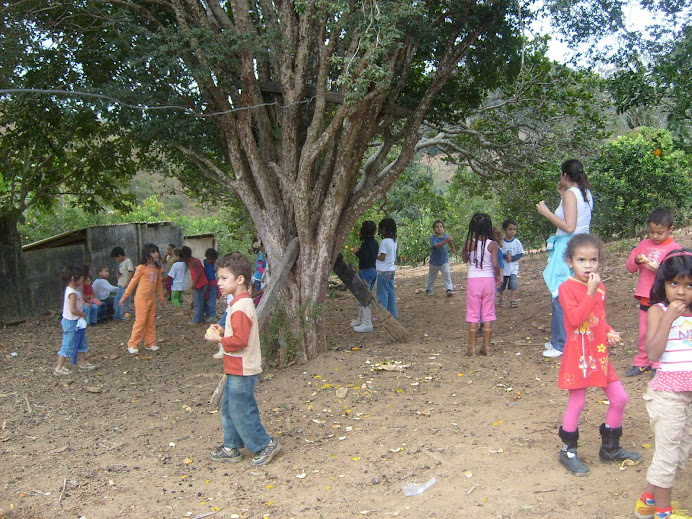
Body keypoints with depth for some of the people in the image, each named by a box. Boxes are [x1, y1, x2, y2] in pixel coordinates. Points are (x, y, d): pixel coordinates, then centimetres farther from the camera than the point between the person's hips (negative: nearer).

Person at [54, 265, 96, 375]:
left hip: (76, 322, 10)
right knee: (68, 345, -2)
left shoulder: (72, 290, 7)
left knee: (81, 341, 18)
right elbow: (73, 310, -28)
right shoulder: (73, 293, -24)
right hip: (71, 322, -10)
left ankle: (82, 362, 28)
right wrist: (83, 314, -15)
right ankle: (59, 368, 6)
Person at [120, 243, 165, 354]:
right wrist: (125, 296, -2)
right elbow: (133, 282, -6)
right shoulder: (141, 268, -12)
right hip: (141, 298, -6)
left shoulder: (157, 269, 6)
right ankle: (132, 345, 4)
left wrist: (161, 297, 23)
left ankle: (150, 343, 18)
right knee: (140, 322, -5)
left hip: (152, 298, 6)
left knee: (151, 323, 10)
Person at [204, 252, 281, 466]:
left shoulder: (240, 308, -22)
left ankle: (265, 445, 13)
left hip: (242, 371, -10)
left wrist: (219, 340, -14)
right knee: (228, 407, 17)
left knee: (241, 411, -1)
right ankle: (231, 448, 27)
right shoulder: (241, 302, 11)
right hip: (237, 369, 11)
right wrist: (223, 331, 6)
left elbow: (240, 340, -27)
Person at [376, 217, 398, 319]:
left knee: (382, 295, -1)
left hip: (384, 271, -9)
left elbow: (382, 257, -20)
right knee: (391, 293, 13)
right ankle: (393, 314, 18)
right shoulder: (394, 241, 10)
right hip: (391, 269, 9)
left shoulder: (385, 242, -17)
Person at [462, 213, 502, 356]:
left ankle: (472, 347, 7)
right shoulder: (493, 244, -9)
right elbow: (495, 264, -14)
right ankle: (486, 346, 13)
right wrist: (498, 277, 3)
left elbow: (465, 259, 10)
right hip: (489, 280, 0)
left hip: (473, 281, 0)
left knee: (473, 315, 6)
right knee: (488, 314, 9)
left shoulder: (469, 243, -6)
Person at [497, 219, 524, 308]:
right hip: (503, 267, 0)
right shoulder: (501, 242, -6)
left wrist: (512, 258, -17)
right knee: (502, 284, 10)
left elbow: (520, 254, -2)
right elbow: (498, 254, -9)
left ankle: (512, 300, 0)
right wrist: (505, 256, -25)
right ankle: (500, 299, 26)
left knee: (513, 283, -9)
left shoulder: (517, 242, -3)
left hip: (513, 268, 0)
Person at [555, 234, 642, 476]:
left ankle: (610, 447, 29)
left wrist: (610, 332, 2)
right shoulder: (567, 288, -13)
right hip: (578, 355, -7)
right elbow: (575, 318, -25)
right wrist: (590, 292, -26)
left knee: (619, 398, 10)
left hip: (600, 354, 7)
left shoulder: (600, 287, 8)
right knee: (576, 403, 2)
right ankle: (568, 451, 21)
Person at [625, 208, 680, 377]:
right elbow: (630, 267, 11)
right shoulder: (644, 245, 9)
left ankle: (658, 365, 13)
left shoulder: (674, 248, -5)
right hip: (645, 298, 4)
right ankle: (642, 362, 24)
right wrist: (637, 260, -10)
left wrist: (659, 268, -25)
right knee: (644, 332, 13)